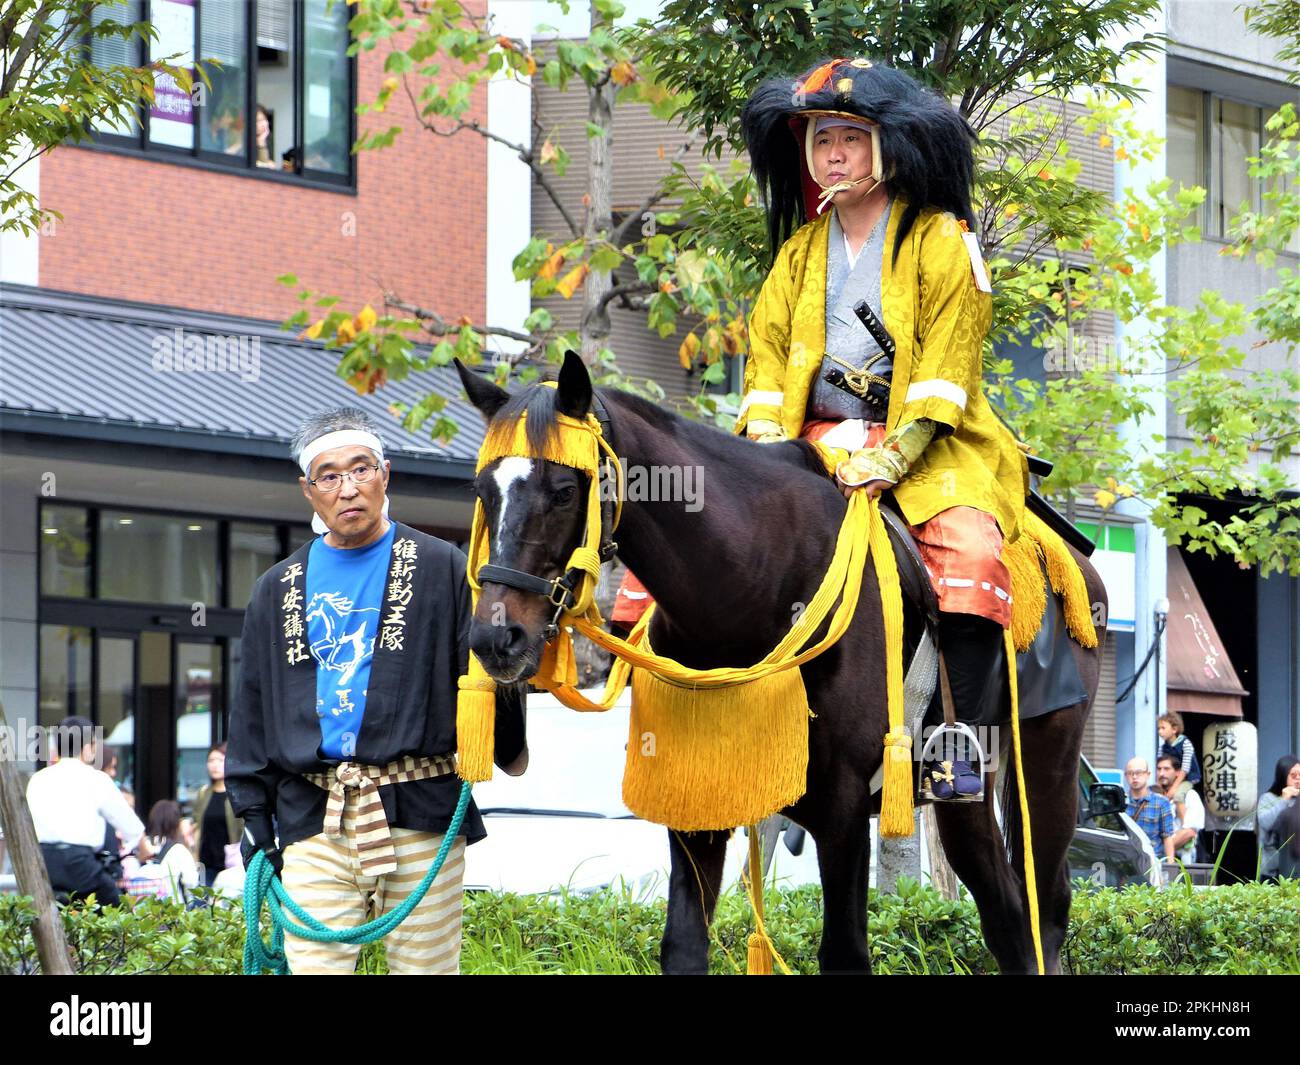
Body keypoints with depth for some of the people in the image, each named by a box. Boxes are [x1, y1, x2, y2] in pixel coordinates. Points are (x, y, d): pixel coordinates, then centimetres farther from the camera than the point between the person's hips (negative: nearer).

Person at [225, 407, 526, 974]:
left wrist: (506, 747, -19)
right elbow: (252, 710, 18)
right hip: (313, 820, 2)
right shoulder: (278, 590, 16)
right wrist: (253, 814, 12)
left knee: (425, 965, -1)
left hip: (419, 814, -2)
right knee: (312, 964, -5)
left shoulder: (440, 569, 6)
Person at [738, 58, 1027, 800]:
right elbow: (768, 350, 14)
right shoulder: (800, 250, 16)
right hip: (817, 439, 5)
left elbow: (947, 366, -9)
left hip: (927, 445, -5)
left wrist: (893, 456, -21)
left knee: (969, 544, -32)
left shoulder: (942, 241, 0)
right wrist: (766, 442, -5)